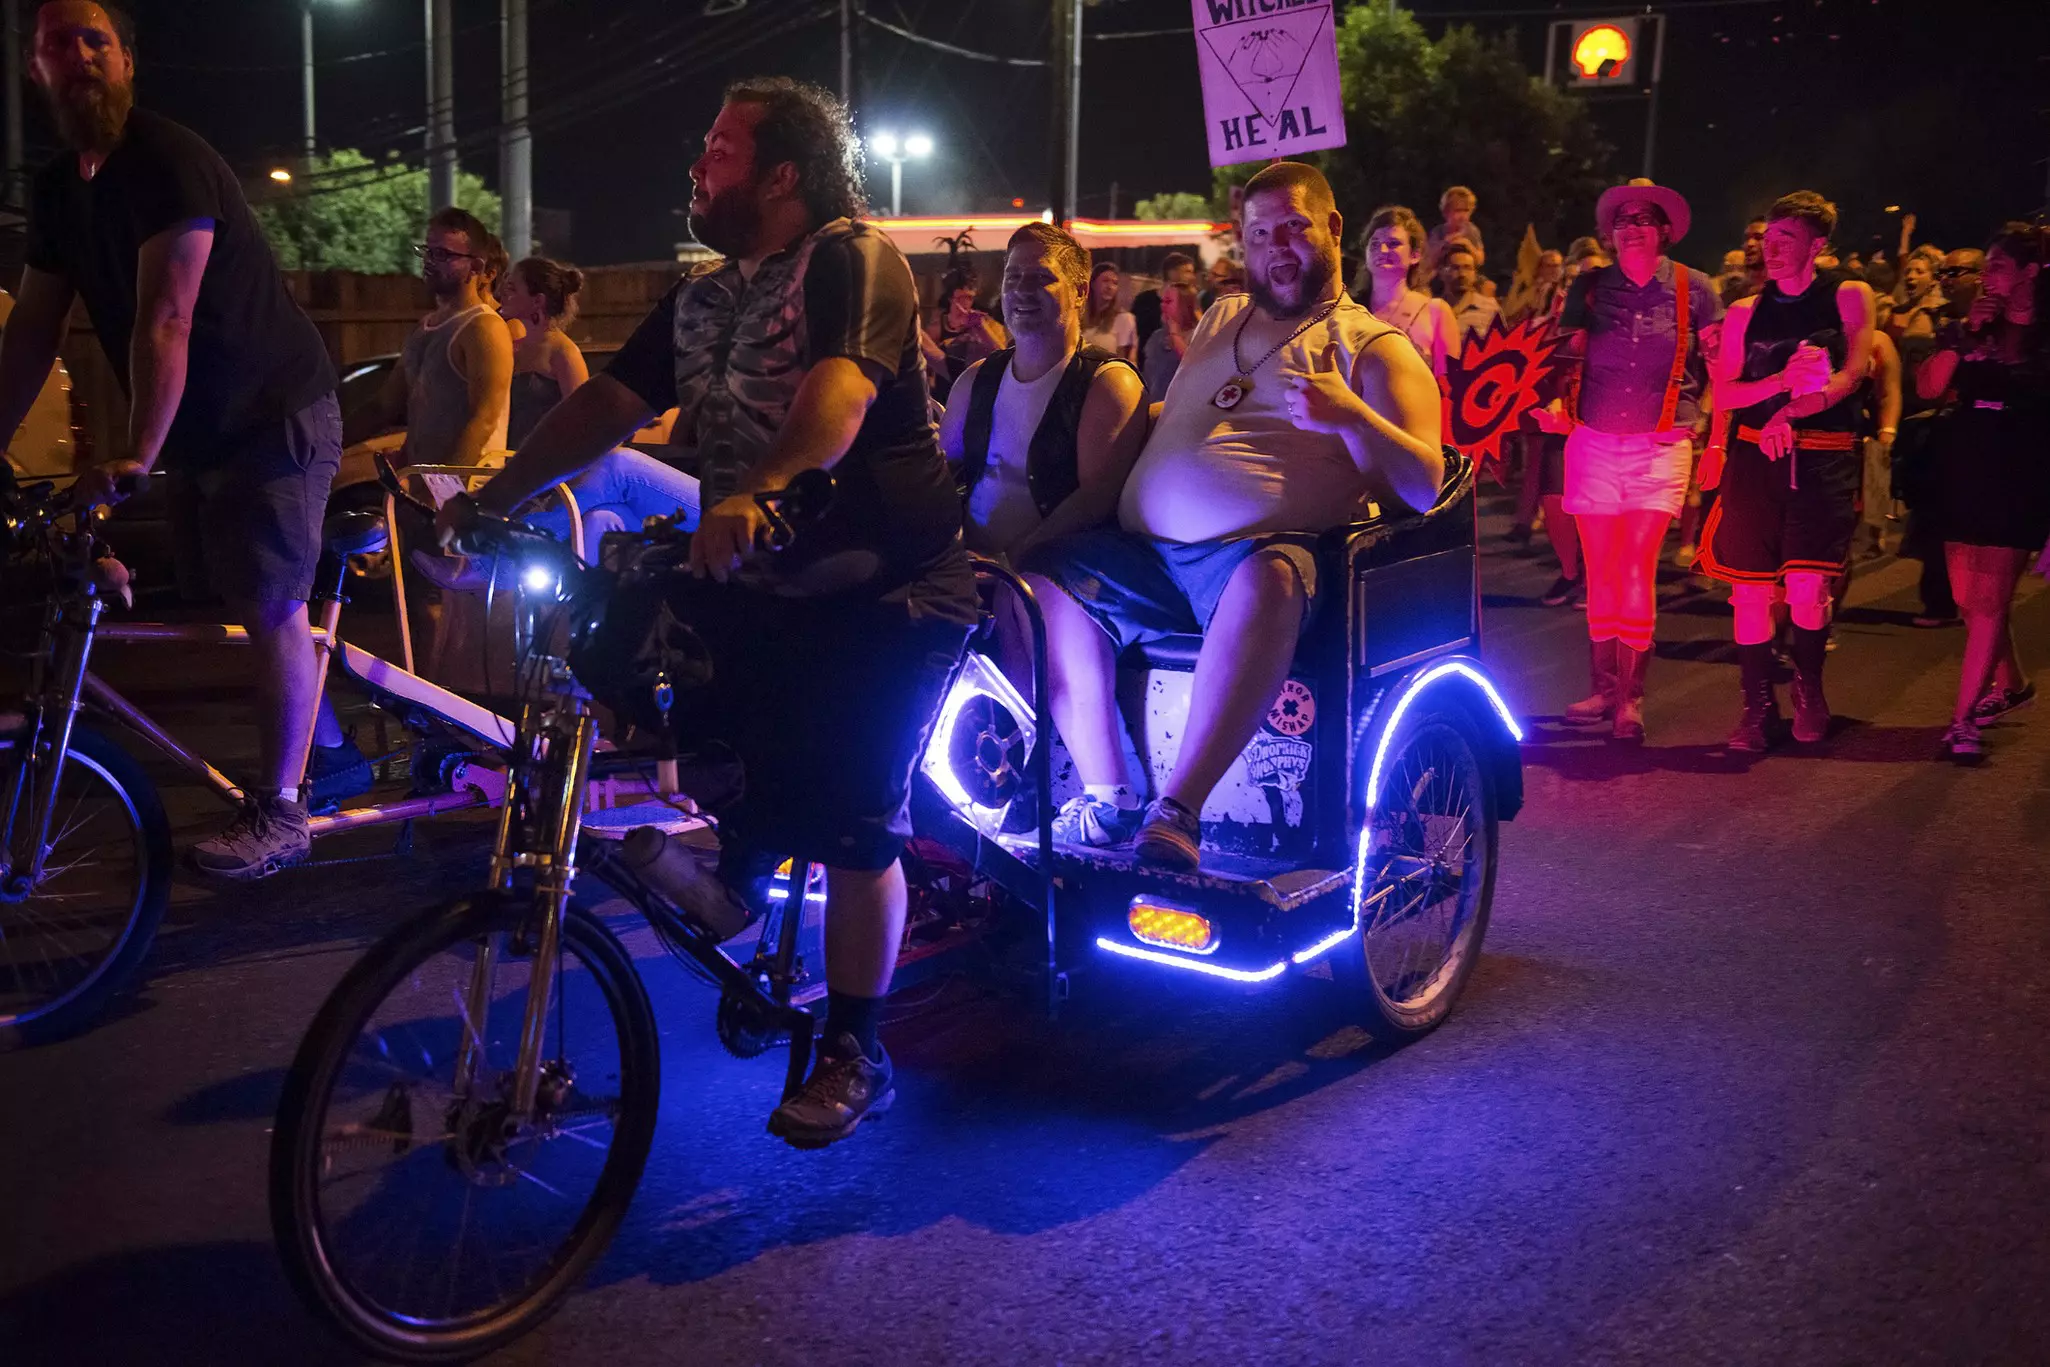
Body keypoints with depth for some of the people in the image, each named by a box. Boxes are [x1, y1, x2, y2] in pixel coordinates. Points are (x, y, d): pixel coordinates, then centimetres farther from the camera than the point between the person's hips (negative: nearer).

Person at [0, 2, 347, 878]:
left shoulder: (169, 161, -18)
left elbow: (165, 322, -25)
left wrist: (136, 455, -31)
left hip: (272, 416, -8)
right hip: (198, 430, 8)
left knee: (269, 609, -9)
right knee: (218, 604, 10)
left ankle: (279, 812, -3)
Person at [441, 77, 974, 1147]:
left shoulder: (853, 259, -11)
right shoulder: (702, 295, 13)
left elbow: (841, 390, -31)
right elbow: (609, 404, 7)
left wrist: (756, 491, -48)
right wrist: (490, 499, -2)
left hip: (883, 585, -7)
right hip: (759, 576, 7)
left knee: (849, 827, -8)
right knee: (614, 647, -11)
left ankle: (854, 1057, 11)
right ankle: (746, 852, 10)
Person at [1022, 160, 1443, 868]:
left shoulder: (1373, 347, 10)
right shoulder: (1221, 321, 28)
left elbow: (1422, 484, -3)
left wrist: (1351, 415, -19)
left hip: (1268, 548, -6)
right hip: (1143, 553, 6)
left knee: (1266, 580, -40)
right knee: (1048, 579, -20)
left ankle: (1178, 809, -42)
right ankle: (1106, 798, -19)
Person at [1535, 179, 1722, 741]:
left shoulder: (1693, 288, 1)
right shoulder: (1589, 287, 6)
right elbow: (1566, 358, 6)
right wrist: (1556, 403, -12)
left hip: (1662, 445, -2)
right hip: (1594, 442, 2)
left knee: (1637, 568, -10)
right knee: (1600, 569, 6)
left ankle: (1631, 697, -3)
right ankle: (1605, 688, 17)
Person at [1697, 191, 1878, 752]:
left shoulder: (1848, 297, 5)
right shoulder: (1745, 312, 12)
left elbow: (1853, 373, -7)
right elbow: (1724, 395, 5)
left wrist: (1791, 411, -20)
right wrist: (1782, 381, -13)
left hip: (1824, 458, -2)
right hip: (1754, 455, 3)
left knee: (1806, 584, -13)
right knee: (1751, 587, -2)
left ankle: (1810, 689, 13)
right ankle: (1758, 707, 10)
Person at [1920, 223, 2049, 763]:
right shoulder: (1975, 329, 10)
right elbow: (1929, 386, 0)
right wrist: (1966, 334, -9)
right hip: (1964, 474, 5)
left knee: (1989, 601, -8)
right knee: (1970, 599, 11)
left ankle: (1964, 718, -8)